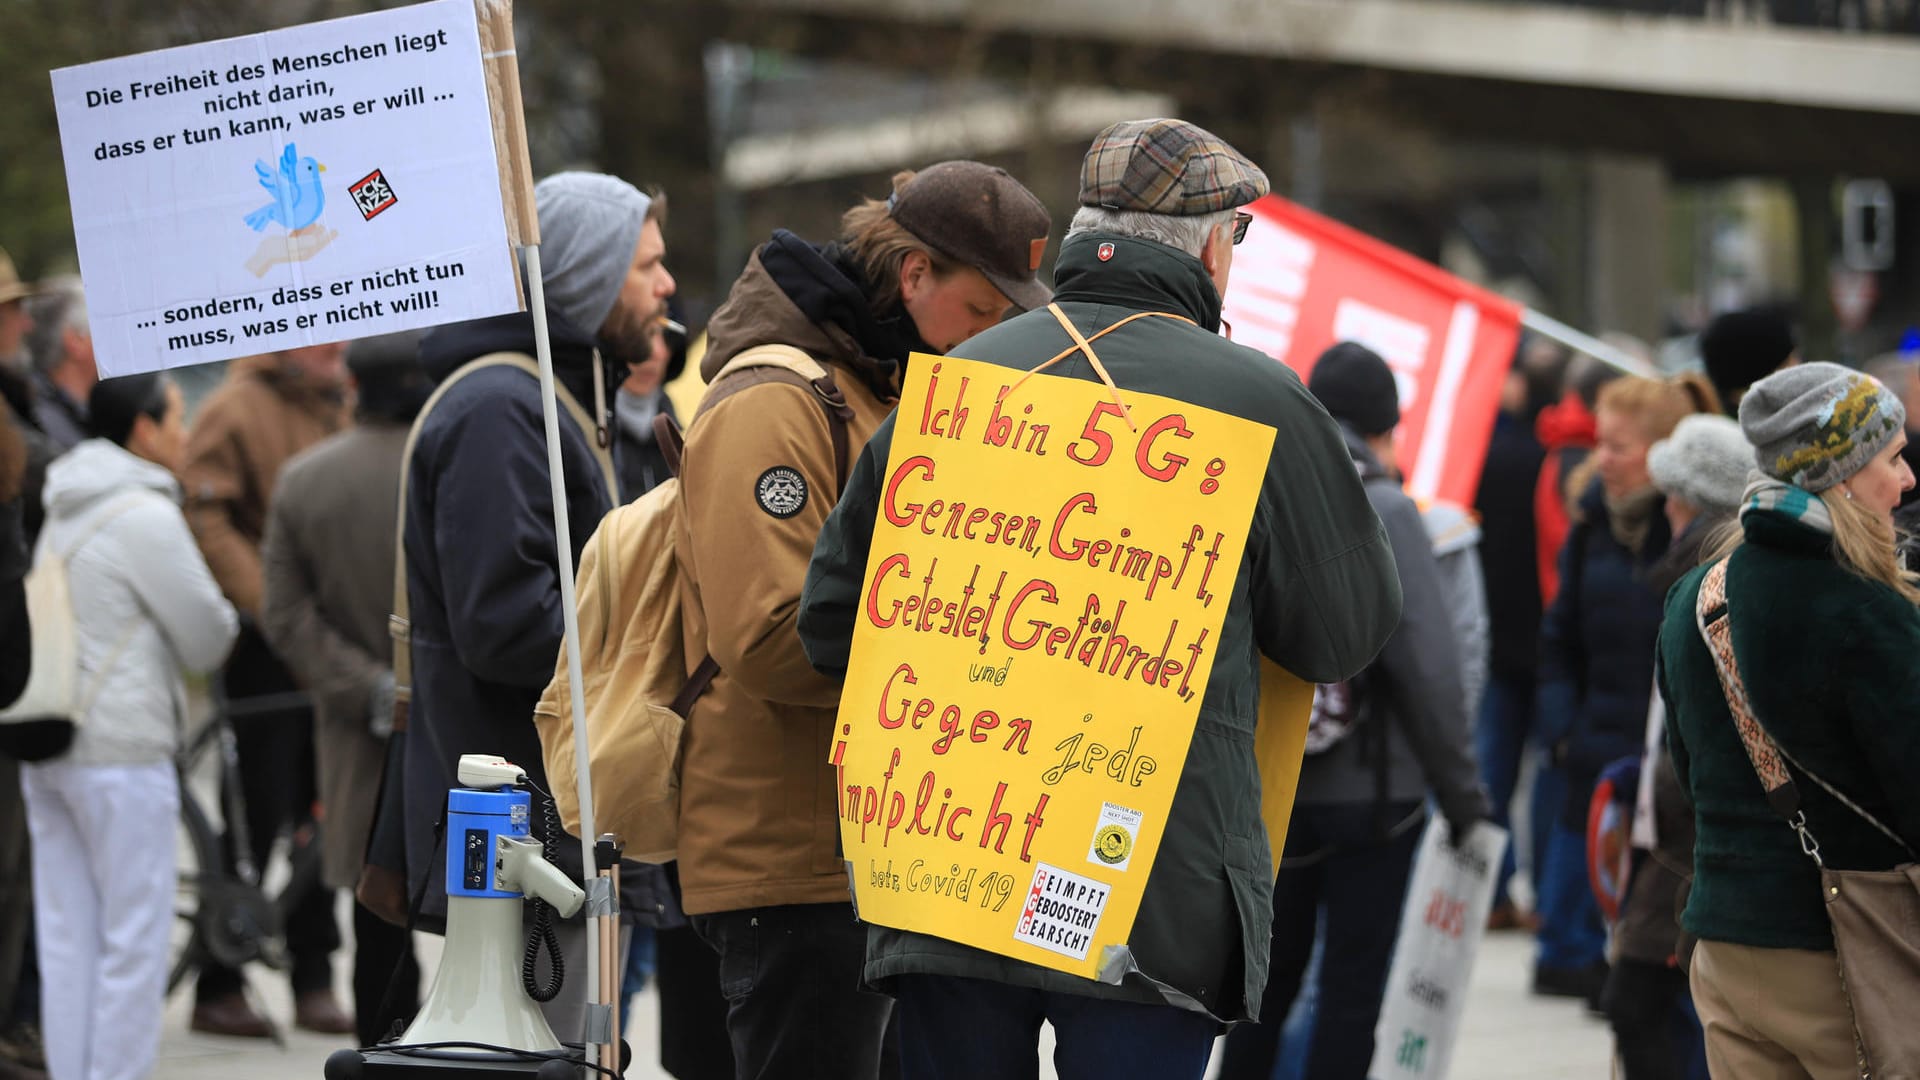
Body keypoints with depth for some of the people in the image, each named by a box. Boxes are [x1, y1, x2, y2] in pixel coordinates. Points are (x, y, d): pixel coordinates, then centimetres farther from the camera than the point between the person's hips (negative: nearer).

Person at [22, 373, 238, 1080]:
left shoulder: (66, 512, 14)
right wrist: (217, 621, 13)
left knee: (66, 935, 9)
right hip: (120, 752, -8)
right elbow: (207, 642, -8)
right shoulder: (146, 515, -12)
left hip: (47, 749, 8)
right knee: (134, 938, -3)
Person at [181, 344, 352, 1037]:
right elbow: (206, 523, -16)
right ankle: (218, 987, 5)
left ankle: (314, 981, 16)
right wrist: (272, 609, -21)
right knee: (257, 817, -4)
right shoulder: (238, 409, -9)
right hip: (265, 643, -6)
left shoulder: (340, 404, 12)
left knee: (320, 816, 9)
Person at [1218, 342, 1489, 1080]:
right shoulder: (1384, 510, -11)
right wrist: (1461, 791, -7)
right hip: (1369, 791, -5)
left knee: (1268, 974, 15)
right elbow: (1428, 666, -14)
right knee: (1354, 985, 2)